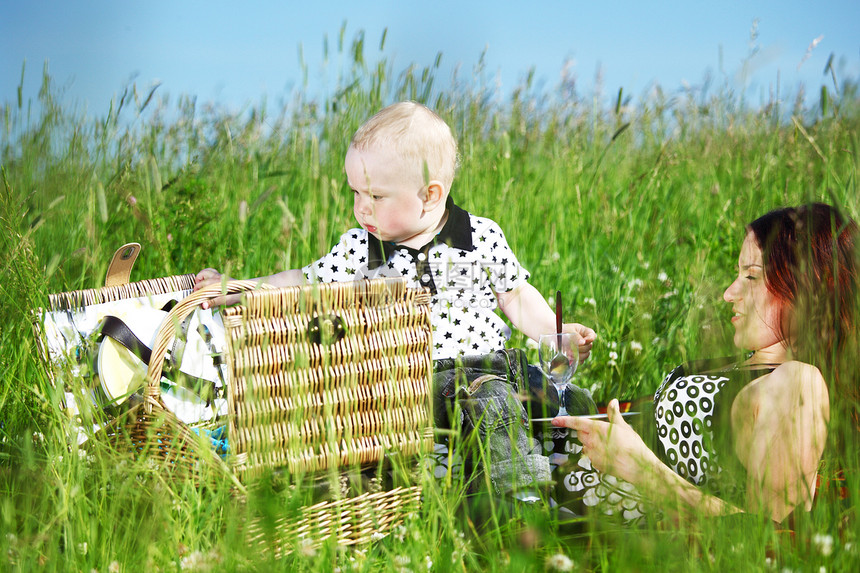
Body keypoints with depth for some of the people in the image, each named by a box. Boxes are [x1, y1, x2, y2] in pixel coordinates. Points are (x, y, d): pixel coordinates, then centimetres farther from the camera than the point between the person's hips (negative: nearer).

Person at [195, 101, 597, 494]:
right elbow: (304, 282, 14)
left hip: (480, 370, -1)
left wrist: (556, 334, 1)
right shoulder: (358, 249, 8)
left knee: (493, 404, -33)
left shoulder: (483, 238, 3)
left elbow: (514, 294, 14)